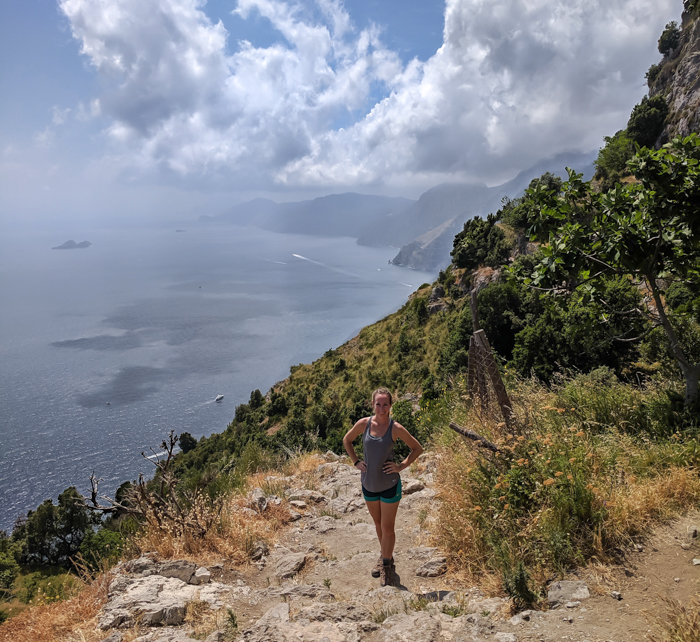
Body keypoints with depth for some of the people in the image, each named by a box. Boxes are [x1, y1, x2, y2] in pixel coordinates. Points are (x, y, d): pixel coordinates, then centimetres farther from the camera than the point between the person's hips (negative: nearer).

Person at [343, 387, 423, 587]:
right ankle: (385, 556, 42)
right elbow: (347, 440, 9)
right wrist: (356, 461, 0)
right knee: (378, 524, 21)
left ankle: (387, 565, 25)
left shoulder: (395, 428, -16)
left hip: (389, 484, -3)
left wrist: (401, 466, -11)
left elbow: (417, 448, -4)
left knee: (387, 527, 6)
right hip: (368, 483, 3)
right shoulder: (364, 424, -10)